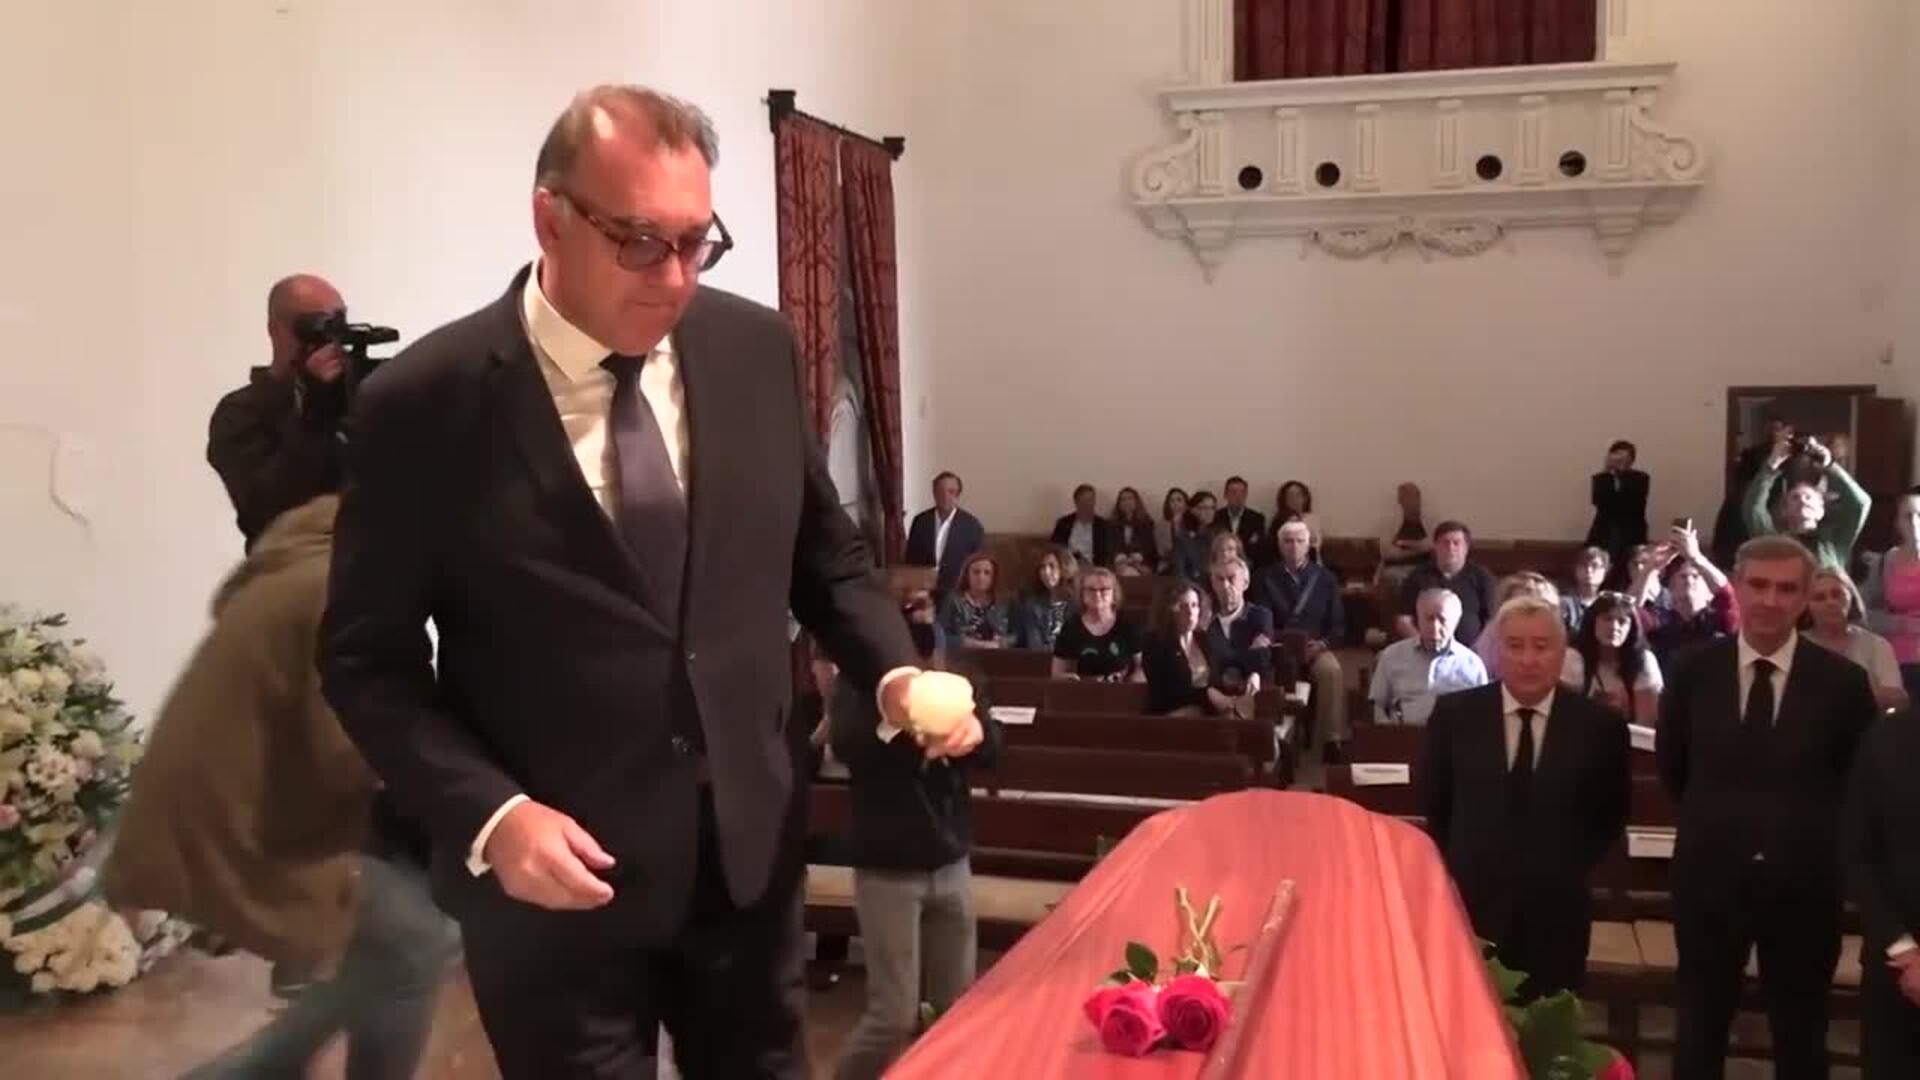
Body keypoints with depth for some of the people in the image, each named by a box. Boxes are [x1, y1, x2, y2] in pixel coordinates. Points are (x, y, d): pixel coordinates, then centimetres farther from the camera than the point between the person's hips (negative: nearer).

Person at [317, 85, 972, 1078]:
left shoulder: (754, 349, -2)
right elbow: (367, 660, -7)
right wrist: (489, 816, -19)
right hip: (560, 878, -4)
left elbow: (824, 552, 9)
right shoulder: (423, 403, -13)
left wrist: (896, 675, -8)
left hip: (751, 851, 4)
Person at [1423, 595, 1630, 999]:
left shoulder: (1599, 724, -6)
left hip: (1557, 913, 0)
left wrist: (1573, 869, 5)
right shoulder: (1455, 713, -4)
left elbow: (1612, 815, 8)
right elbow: (1433, 802, 10)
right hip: (1469, 905, 0)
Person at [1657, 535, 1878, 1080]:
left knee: (1801, 1035, 16)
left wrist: (1812, 833, 5)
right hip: (1710, 876, 1)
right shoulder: (1693, 671, -5)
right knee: (1699, 1029, 15)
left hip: (1804, 883, 0)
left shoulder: (1843, 681, -9)